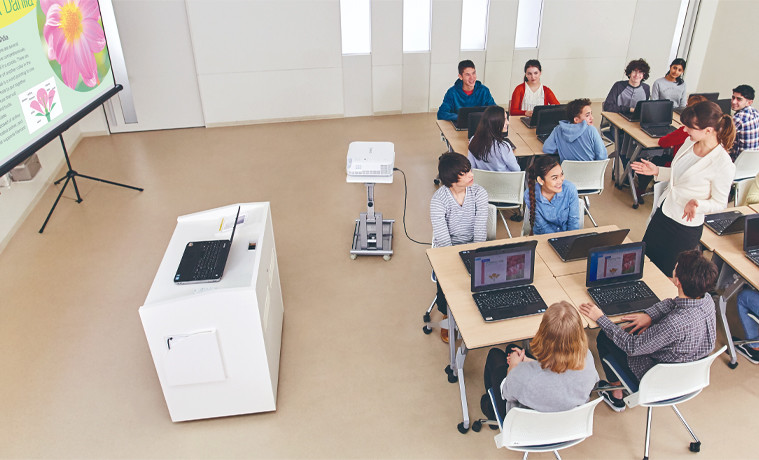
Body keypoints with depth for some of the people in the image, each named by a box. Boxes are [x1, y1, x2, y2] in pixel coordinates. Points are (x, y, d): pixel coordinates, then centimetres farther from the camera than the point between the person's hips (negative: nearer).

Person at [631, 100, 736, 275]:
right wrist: (657, 171, 2)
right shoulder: (690, 141, -2)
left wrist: (696, 204, -31)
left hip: (686, 226, -7)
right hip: (663, 212, 7)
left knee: (664, 273, 10)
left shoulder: (723, 165, -24)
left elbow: (720, 203, -13)